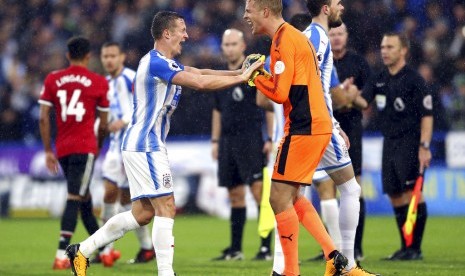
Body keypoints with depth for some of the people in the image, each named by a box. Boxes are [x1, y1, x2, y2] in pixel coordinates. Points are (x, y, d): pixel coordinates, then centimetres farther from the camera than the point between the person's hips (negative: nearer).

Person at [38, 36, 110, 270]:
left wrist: (48, 151, 8)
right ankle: (62, 255, -21)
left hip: (62, 148, 4)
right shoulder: (98, 83, 0)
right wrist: (98, 147, 22)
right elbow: (103, 124, 4)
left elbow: (44, 118, 2)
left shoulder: (52, 80, 7)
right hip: (85, 147, -4)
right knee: (75, 198, -10)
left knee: (84, 198, 17)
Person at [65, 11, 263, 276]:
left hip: (150, 146, 10)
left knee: (143, 212, 10)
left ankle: (82, 251, 16)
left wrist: (238, 72, -3)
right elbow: (199, 82, -24)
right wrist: (241, 77, -17)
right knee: (166, 206, -11)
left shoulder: (167, 63, 16)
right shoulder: (156, 62, -17)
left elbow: (200, 72, 10)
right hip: (145, 146, -10)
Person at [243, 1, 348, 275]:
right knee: (292, 196, 16)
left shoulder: (284, 40, -13)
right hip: (318, 126, 10)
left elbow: (280, 93, -17)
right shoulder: (297, 37, 17)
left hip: (303, 128, -10)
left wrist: (255, 77, -1)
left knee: (280, 197, -5)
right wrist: (264, 75, 8)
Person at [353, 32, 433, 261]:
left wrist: (424, 146, -17)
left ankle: (416, 248, -7)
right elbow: (363, 102, 1)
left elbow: (427, 115, -10)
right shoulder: (378, 79, 12)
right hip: (389, 143, 7)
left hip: (410, 142, -7)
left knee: (412, 191, -10)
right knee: (395, 196, 6)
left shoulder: (414, 79, -7)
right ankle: (405, 247, 13)